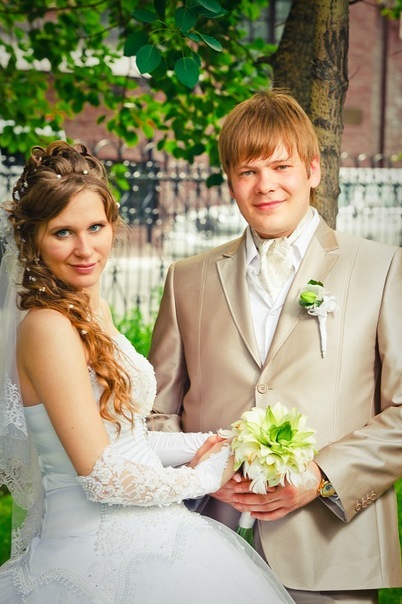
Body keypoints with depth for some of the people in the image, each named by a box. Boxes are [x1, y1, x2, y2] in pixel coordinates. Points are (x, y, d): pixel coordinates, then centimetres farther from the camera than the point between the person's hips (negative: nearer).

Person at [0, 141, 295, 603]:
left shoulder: (92, 310, 8)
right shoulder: (48, 326, -20)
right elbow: (103, 475, -21)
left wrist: (211, 444, 2)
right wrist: (205, 476, -7)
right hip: (98, 556, -8)